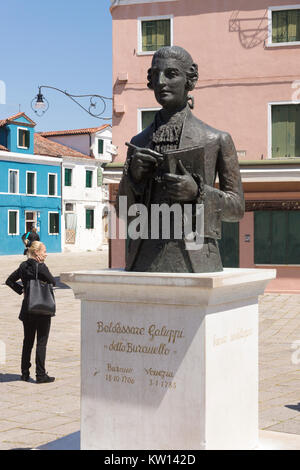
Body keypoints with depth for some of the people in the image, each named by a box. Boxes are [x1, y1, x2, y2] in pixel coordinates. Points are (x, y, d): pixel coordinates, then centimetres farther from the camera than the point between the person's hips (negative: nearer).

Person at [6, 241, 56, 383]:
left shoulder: (23, 266, 5)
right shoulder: (41, 267, -16)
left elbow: (9, 281, 13)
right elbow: (53, 282, -6)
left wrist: (21, 290, 10)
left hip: (27, 310, 6)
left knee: (27, 341, 15)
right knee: (41, 342, 1)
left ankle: (25, 373, 21)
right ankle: (41, 375, 3)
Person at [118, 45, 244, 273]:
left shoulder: (217, 139, 6)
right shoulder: (138, 143, 15)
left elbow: (237, 208, 7)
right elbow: (124, 212, 16)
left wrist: (197, 192, -10)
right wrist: (133, 174, -3)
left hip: (195, 261, -2)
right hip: (143, 260, 3)